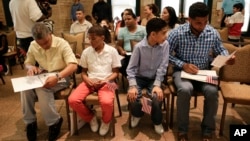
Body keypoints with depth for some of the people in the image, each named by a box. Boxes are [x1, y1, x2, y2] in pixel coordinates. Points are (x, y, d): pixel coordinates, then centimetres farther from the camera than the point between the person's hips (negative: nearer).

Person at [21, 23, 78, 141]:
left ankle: (54, 122, -14)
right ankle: (30, 122, -6)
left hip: (60, 77, -4)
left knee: (42, 88, -34)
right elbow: (28, 62, 14)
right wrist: (31, 67, -13)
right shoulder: (33, 46, -1)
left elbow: (73, 65, -25)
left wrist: (57, 77, -41)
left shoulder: (62, 44, -16)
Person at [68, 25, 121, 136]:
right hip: (90, 82, 3)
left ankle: (106, 121, 4)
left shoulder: (112, 51, 2)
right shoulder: (86, 52, 8)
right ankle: (91, 118, 8)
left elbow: (115, 72, 4)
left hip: (106, 82, -3)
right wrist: (88, 80, -9)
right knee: (72, 100, -23)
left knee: (107, 102, -34)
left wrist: (105, 80, -13)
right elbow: (83, 72, 13)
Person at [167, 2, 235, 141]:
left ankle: (208, 129, -2)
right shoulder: (177, 33, -12)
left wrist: (227, 57, -11)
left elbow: (220, 50, 13)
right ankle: (182, 129, -10)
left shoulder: (213, 33, -3)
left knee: (212, 91, -28)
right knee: (185, 90, -34)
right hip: (182, 71, -2)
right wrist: (183, 65, -20)